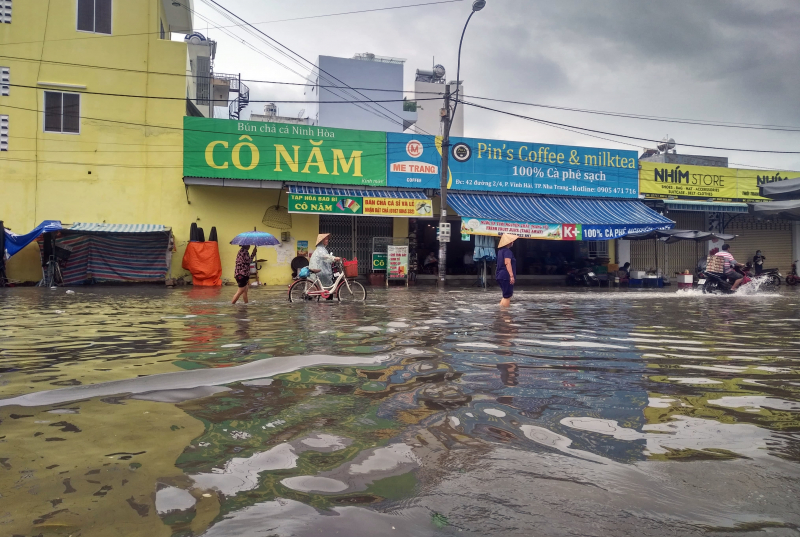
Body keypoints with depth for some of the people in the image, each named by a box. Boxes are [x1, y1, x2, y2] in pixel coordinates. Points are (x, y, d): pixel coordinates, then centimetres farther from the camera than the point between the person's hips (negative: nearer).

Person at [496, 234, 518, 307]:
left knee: (507, 295, 19)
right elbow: (507, 263, -24)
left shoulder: (501, 250, 17)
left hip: (500, 276, 10)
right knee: (507, 296, -5)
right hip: (506, 276, -10)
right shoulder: (507, 251, -13)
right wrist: (511, 276, -28)